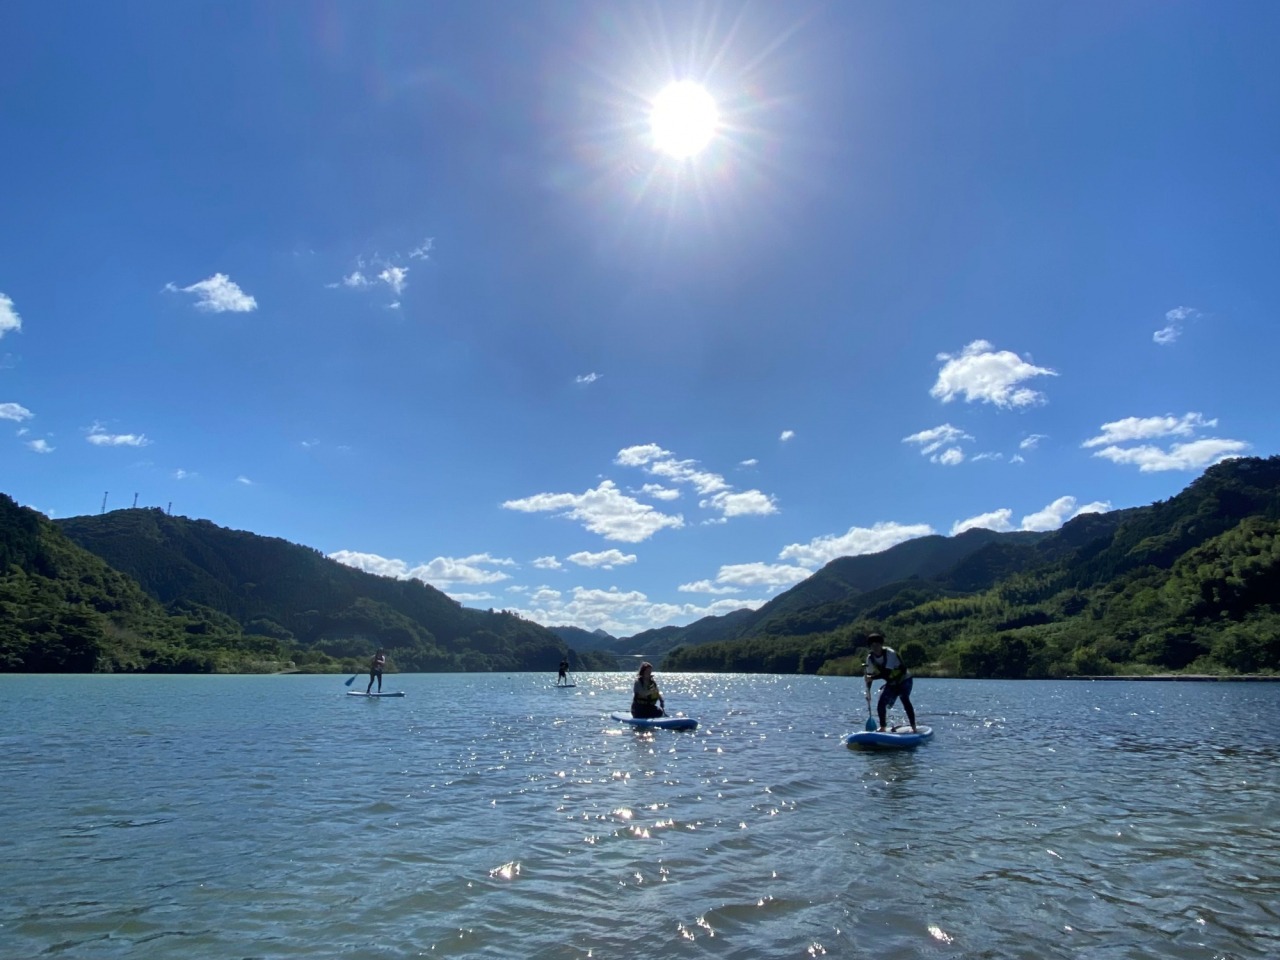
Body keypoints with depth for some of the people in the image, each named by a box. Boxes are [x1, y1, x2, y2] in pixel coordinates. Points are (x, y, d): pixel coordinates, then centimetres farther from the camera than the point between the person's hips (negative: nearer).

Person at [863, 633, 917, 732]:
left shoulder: (890, 653, -29)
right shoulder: (870, 658, -11)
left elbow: (887, 673, -34)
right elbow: (869, 675, -5)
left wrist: (872, 678, -43)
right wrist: (868, 692, -12)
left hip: (904, 680, -5)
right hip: (891, 683, 5)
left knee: (905, 700, -24)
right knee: (881, 704, -6)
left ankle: (914, 728, -19)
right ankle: (882, 728, 9)